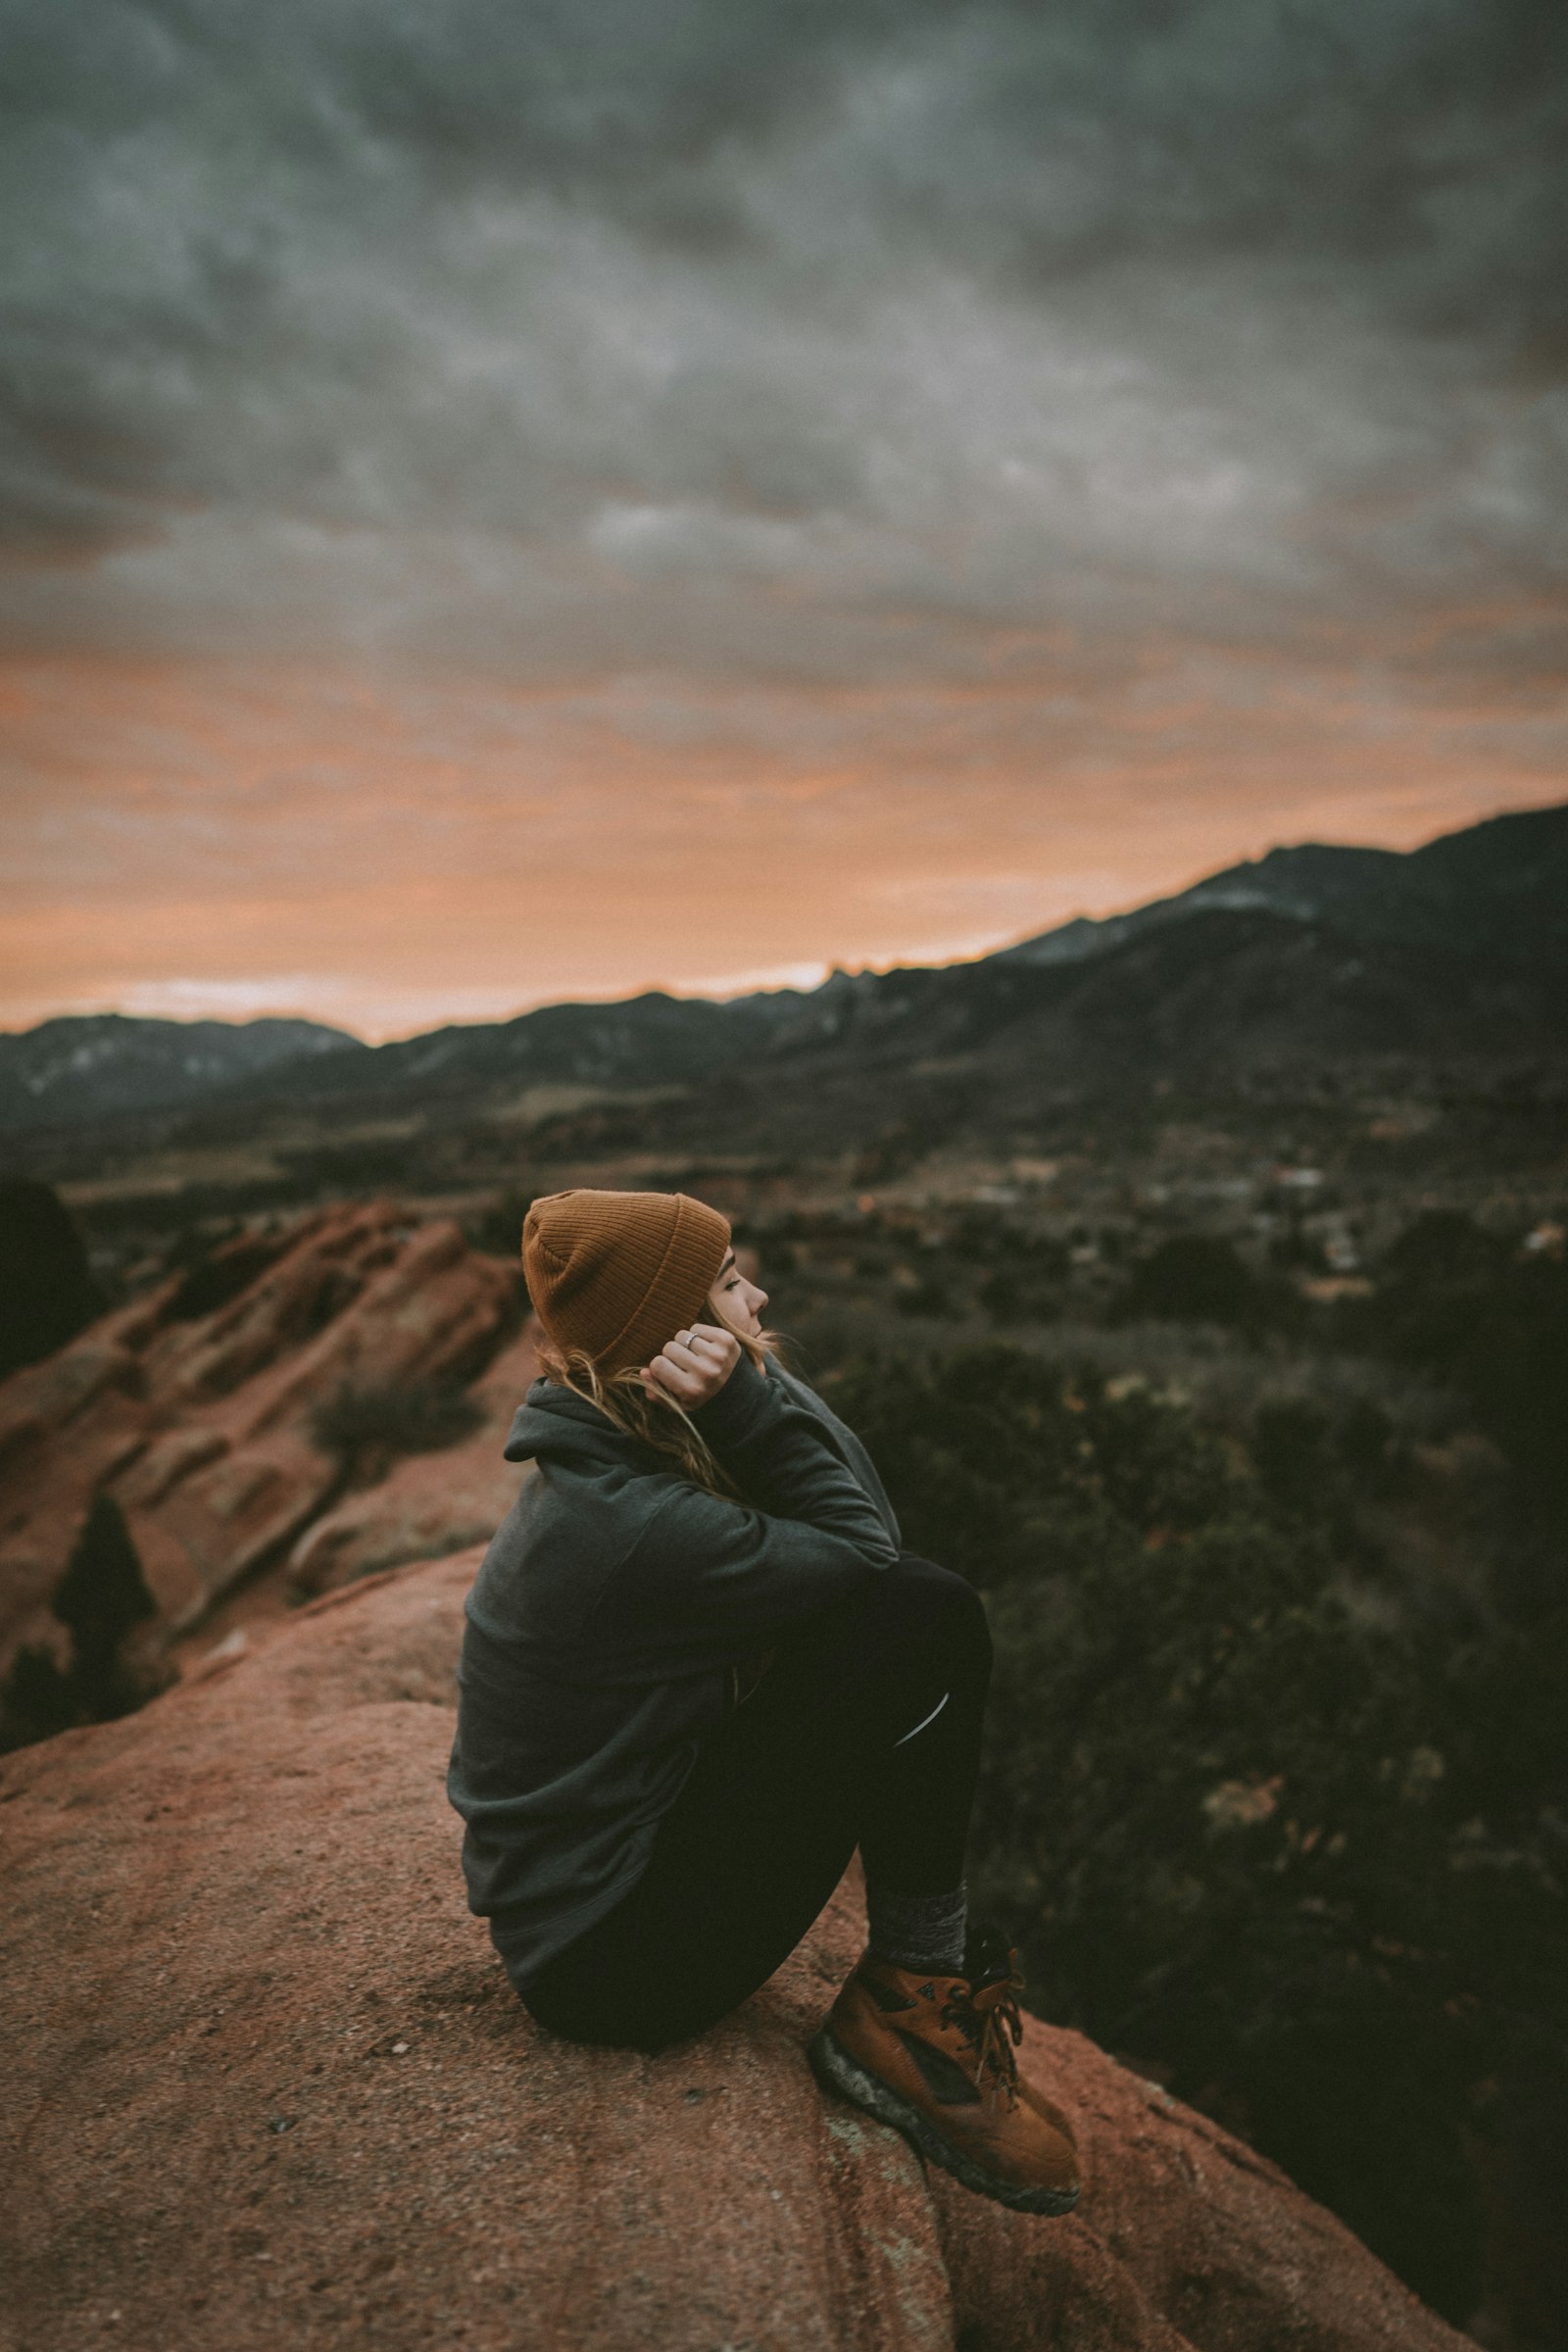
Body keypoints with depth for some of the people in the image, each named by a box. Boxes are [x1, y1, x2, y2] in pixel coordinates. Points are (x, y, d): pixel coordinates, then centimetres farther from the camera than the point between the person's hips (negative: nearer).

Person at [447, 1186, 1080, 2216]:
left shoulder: (604, 1462, 2)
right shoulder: (627, 1524, -28)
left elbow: (863, 1523, -1)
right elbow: (868, 1555, -19)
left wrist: (753, 1400, -16)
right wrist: (751, 1398, -22)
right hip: (615, 1960, -10)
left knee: (919, 1616, 6)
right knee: (924, 1619, -19)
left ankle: (935, 1965, 9)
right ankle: (907, 2012, -2)